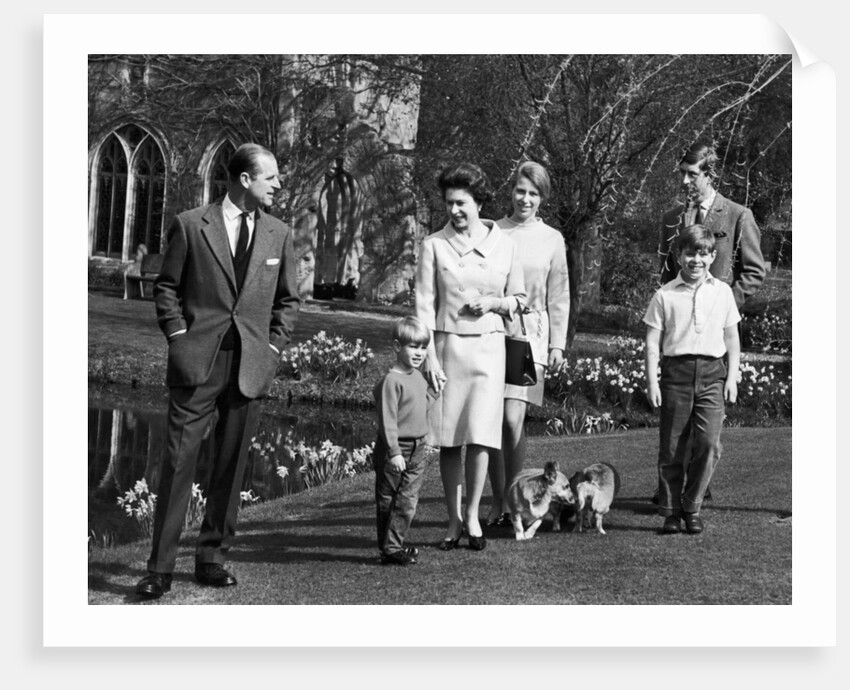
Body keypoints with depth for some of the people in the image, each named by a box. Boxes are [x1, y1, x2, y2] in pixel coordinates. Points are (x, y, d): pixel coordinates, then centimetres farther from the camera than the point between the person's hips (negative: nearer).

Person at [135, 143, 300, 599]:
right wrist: (179, 338, -4)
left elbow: (287, 299, 17)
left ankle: (212, 558, 17)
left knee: (231, 464, 6)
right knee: (178, 460, -5)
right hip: (198, 362, -3)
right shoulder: (190, 226, 2)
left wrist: (273, 347, 6)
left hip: (251, 366, 3)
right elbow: (166, 287, 6)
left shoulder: (278, 234, 11)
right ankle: (160, 568, 0)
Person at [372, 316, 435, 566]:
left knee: (409, 501, 8)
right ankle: (390, 549, 8)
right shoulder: (391, 381, -16)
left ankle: (395, 545, 17)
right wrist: (394, 452, -22)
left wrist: (426, 440, 24)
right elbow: (387, 420, -19)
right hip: (394, 451, -8)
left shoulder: (419, 377, 11)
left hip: (416, 450, 8)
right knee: (390, 502, 2)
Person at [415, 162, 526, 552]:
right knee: (449, 438, 2)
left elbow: (519, 298, 14)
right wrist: (429, 356, -9)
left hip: (488, 346, 0)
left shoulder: (504, 245, 4)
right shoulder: (434, 245, 1)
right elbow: (424, 304, -2)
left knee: (480, 433, -7)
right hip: (446, 344, 0)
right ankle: (454, 520, 13)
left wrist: (494, 302, -7)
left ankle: (472, 515, 8)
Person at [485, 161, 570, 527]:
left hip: (530, 333, -1)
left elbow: (558, 296, 10)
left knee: (513, 419, -11)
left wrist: (558, 343, 6)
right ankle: (498, 503, 11)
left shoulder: (552, 239, 7)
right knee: (492, 421, 0)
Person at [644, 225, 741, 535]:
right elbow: (653, 341, 3)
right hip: (676, 370, -1)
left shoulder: (723, 292, 9)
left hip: (712, 372, 1)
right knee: (671, 448, 2)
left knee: (709, 444, -8)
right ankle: (671, 511, 14)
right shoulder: (665, 295, 3)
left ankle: (692, 507, 6)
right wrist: (652, 381, -3)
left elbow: (732, 338, 14)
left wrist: (732, 376, 7)